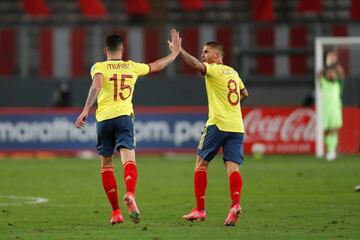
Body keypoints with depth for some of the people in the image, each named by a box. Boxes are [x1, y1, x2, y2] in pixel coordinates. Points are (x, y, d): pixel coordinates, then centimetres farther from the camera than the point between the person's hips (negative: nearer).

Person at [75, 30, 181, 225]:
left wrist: (85, 111, -22)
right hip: (124, 117, 1)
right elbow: (157, 66, 29)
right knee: (128, 158, -14)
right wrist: (175, 53, 44)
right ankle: (130, 195, -45)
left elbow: (96, 86, -16)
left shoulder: (99, 67, 4)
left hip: (104, 119, -1)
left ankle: (116, 212, 10)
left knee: (106, 164, 12)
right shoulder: (132, 67, 14)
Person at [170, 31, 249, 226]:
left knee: (201, 163, 7)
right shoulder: (232, 72, 18)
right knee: (232, 166, -3)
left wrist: (179, 50, -28)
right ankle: (235, 204, -28)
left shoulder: (214, 70, -5)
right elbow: (244, 93, 33)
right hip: (237, 126, 6)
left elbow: (197, 65, -27)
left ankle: (200, 210, 7)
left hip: (218, 124, -6)